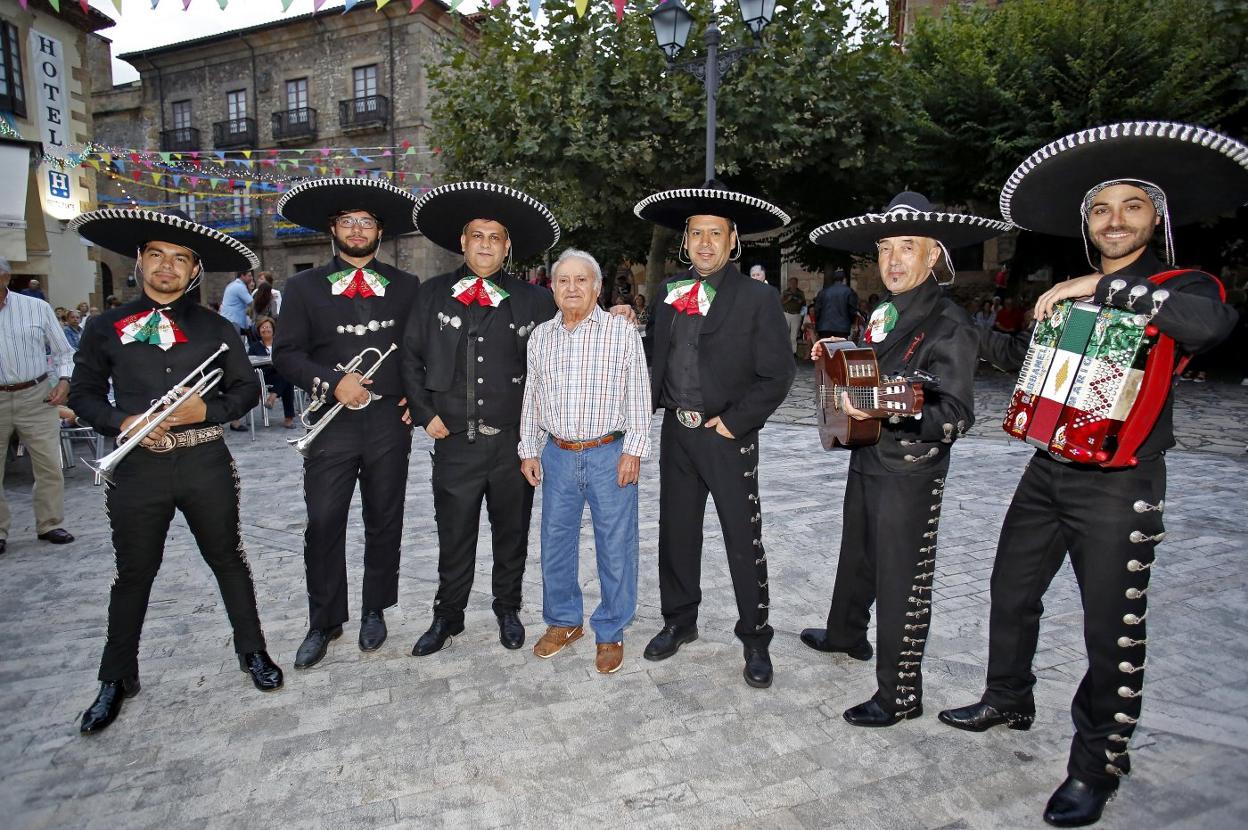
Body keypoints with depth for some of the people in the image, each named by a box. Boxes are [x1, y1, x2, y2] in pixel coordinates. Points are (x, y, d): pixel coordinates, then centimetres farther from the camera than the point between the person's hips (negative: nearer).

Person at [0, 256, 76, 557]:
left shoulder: (37, 308, 1)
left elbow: (63, 352, 6)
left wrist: (64, 380, -8)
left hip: (35, 397, -1)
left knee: (49, 465, 2)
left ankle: (49, 524, 17)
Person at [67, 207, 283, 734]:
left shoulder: (216, 329, 4)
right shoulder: (105, 328, 5)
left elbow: (247, 388, 7)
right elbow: (83, 394, 8)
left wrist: (208, 410, -12)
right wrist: (121, 423, -11)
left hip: (205, 462, 0)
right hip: (137, 467, 0)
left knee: (228, 559, 11)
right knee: (133, 573, 11)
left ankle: (252, 651, 29)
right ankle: (117, 678, 30)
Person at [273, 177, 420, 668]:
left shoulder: (406, 286, 9)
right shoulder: (303, 287, 7)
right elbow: (286, 354, 0)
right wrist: (333, 382, -14)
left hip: (389, 421, 1)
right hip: (331, 422, 0)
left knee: (384, 522, 10)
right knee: (323, 524, 0)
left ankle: (375, 611, 28)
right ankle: (324, 622, 18)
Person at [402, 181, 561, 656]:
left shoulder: (533, 300, 0)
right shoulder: (433, 295, 3)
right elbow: (411, 358, 6)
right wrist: (426, 415, 1)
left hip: (514, 442, 0)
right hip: (454, 441, 1)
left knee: (512, 533, 14)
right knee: (453, 537, 11)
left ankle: (508, 609, 35)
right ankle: (447, 617, 31)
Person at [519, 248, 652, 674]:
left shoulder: (623, 330, -3)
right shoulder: (540, 336, 8)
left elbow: (639, 394, -4)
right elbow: (531, 397, 14)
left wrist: (633, 450, -9)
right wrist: (528, 450, 10)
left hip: (610, 454, -3)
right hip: (557, 455, 4)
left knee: (615, 546, 4)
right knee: (555, 542, 12)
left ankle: (611, 632, 21)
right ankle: (564, 621, 32)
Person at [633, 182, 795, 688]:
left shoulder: (757, 298, -8)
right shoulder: (671, 293, 8)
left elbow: (777, 374, -10)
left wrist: (735, 422, -14)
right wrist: (649, 402, 1)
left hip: (727, 436, -5)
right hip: (676, 432, 5)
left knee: (744, 542, 5)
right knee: (676, 532, 15)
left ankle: (755, 639, 22)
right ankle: (679, 622, 34)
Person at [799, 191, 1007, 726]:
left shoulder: (948, 324, -17)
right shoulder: (884, 313, 7)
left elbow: (956, 416, -25)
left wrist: (884, 412, -37)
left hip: (911, 474, -8)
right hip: (867, 460, 8)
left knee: (901, 581, 2)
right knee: (856, 556, 25)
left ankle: (901, 695, 17)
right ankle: (846, 633, 48)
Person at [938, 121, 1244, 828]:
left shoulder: (1181, 286, -6)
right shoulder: (1070, 292, 11)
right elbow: (1030, 362, 22)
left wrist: (1106, 286, -27)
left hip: (1120, 487, -6)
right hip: (1049, 472, 6)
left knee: (1112, 633, 3)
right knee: (1012, 594, 17)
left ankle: (1096, 766, 21)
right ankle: (1009, 701, 39)